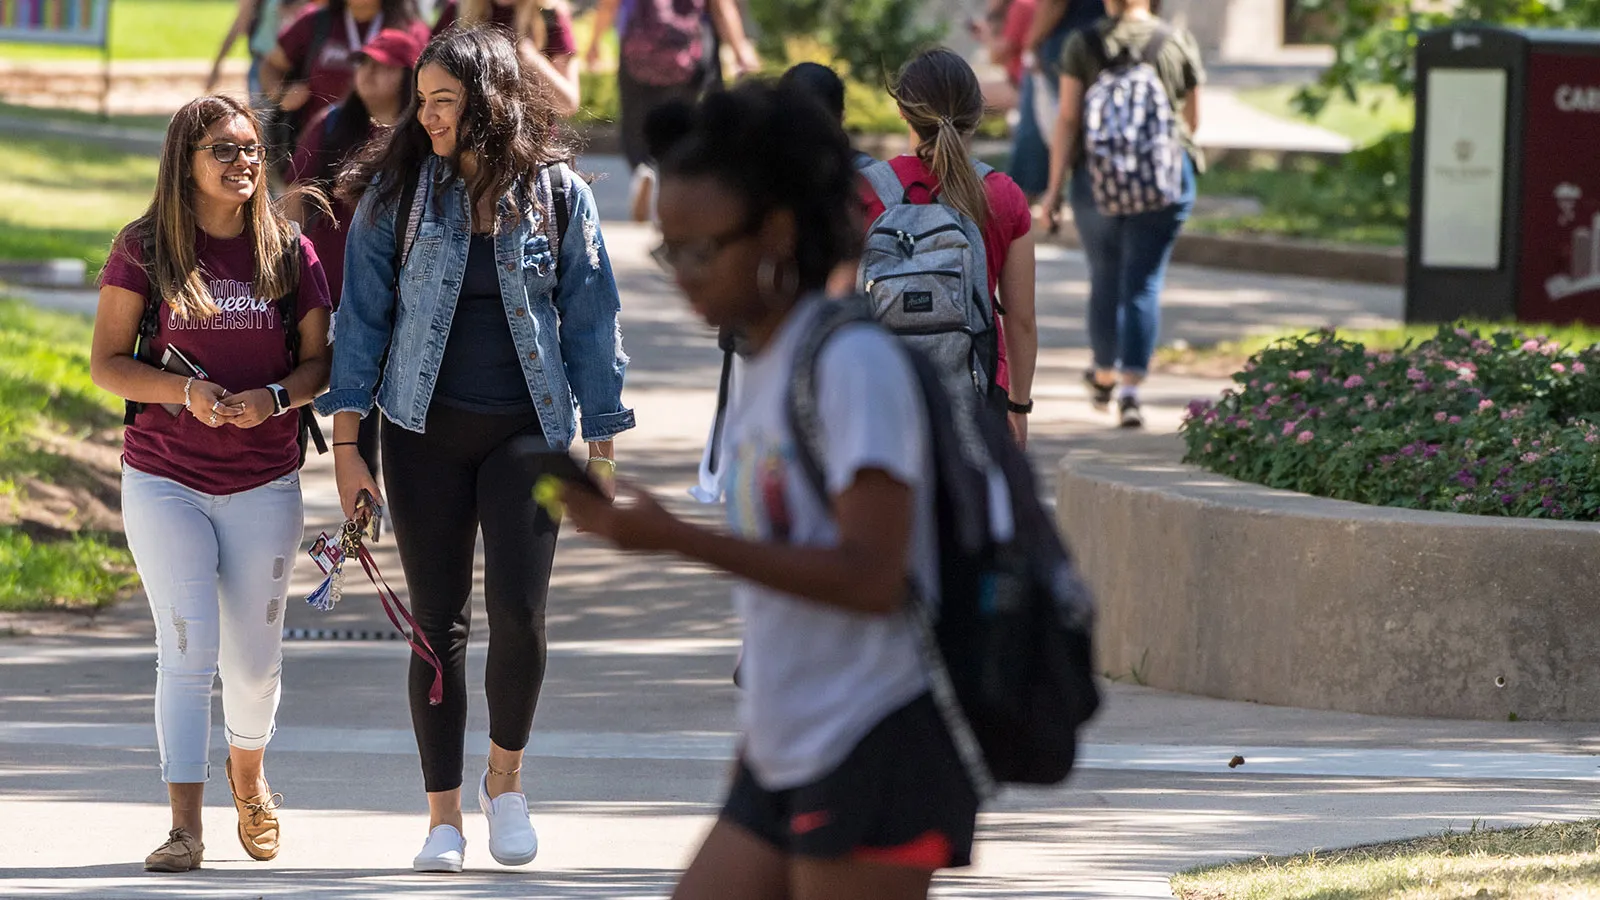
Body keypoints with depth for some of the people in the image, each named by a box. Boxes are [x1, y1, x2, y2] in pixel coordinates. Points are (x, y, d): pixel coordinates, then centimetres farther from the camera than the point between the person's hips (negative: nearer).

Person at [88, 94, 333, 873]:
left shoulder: (288, 253, 2)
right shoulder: (145, 251, -3)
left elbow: (319, 361, 6)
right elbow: (106, 362, -2)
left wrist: (275, 398, -15)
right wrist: (184, 389, -19)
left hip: (264, 484, 2)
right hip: (164, 480, -2)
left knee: (254, 658, 8)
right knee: (188, 648, -12)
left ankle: (247, 776, 38)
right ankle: (184, 826, -10)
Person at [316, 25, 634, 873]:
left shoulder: (558, 196, 1)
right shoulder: (396, 194, 1)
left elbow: (590, 321, 5)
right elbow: (362, 317, 3)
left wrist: (602, 451, 2)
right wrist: (345, 445, -2)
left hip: (525, 433, -1)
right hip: (425, 432, 1)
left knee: (518, 611, -13)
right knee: (437, 620, 0)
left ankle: (506, 774, 12)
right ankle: (443, 814, 9)